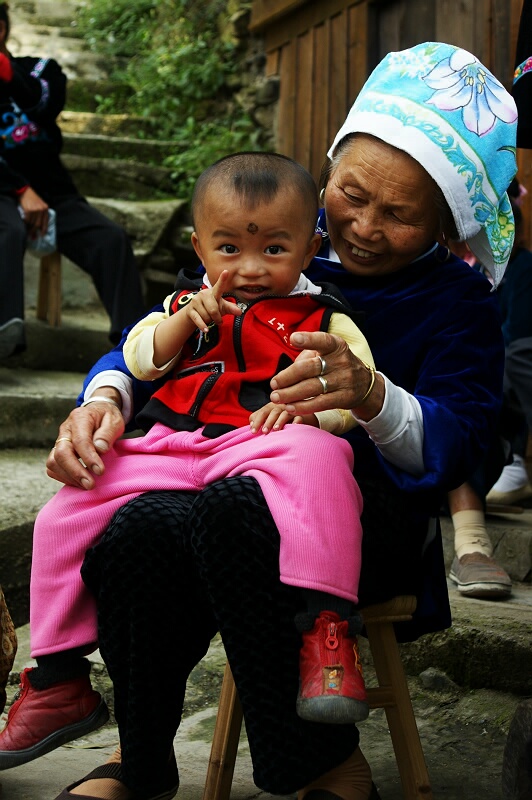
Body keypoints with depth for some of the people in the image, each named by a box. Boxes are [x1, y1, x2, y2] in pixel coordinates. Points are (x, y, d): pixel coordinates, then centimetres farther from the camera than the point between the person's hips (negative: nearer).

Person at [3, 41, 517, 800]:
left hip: (366, 506, -3)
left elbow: (456, 445, -11)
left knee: (236, 507, -39)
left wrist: (371, 396, -33)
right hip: (225, 476, 3)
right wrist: (105, 399, -11)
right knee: (141, 526, -34)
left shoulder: (456, 302, 4)